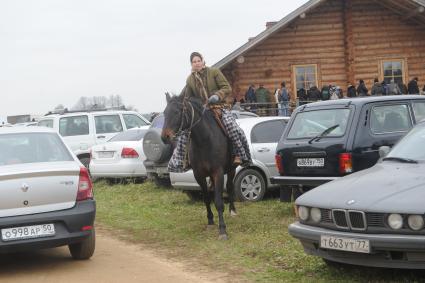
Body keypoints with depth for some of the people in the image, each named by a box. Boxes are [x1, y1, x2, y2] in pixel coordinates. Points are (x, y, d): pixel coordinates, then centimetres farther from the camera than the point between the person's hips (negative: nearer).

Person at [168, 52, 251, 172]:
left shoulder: (214, 72, 0)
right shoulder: (190, 80, 11)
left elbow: (227, 88, -4)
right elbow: (188, 99, 19)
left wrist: (217, 96, -22)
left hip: (219, 107, -4)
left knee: (232, 127, -29)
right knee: (184, 132, -8)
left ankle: (239, 155, -20)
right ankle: (183, 161, 1)